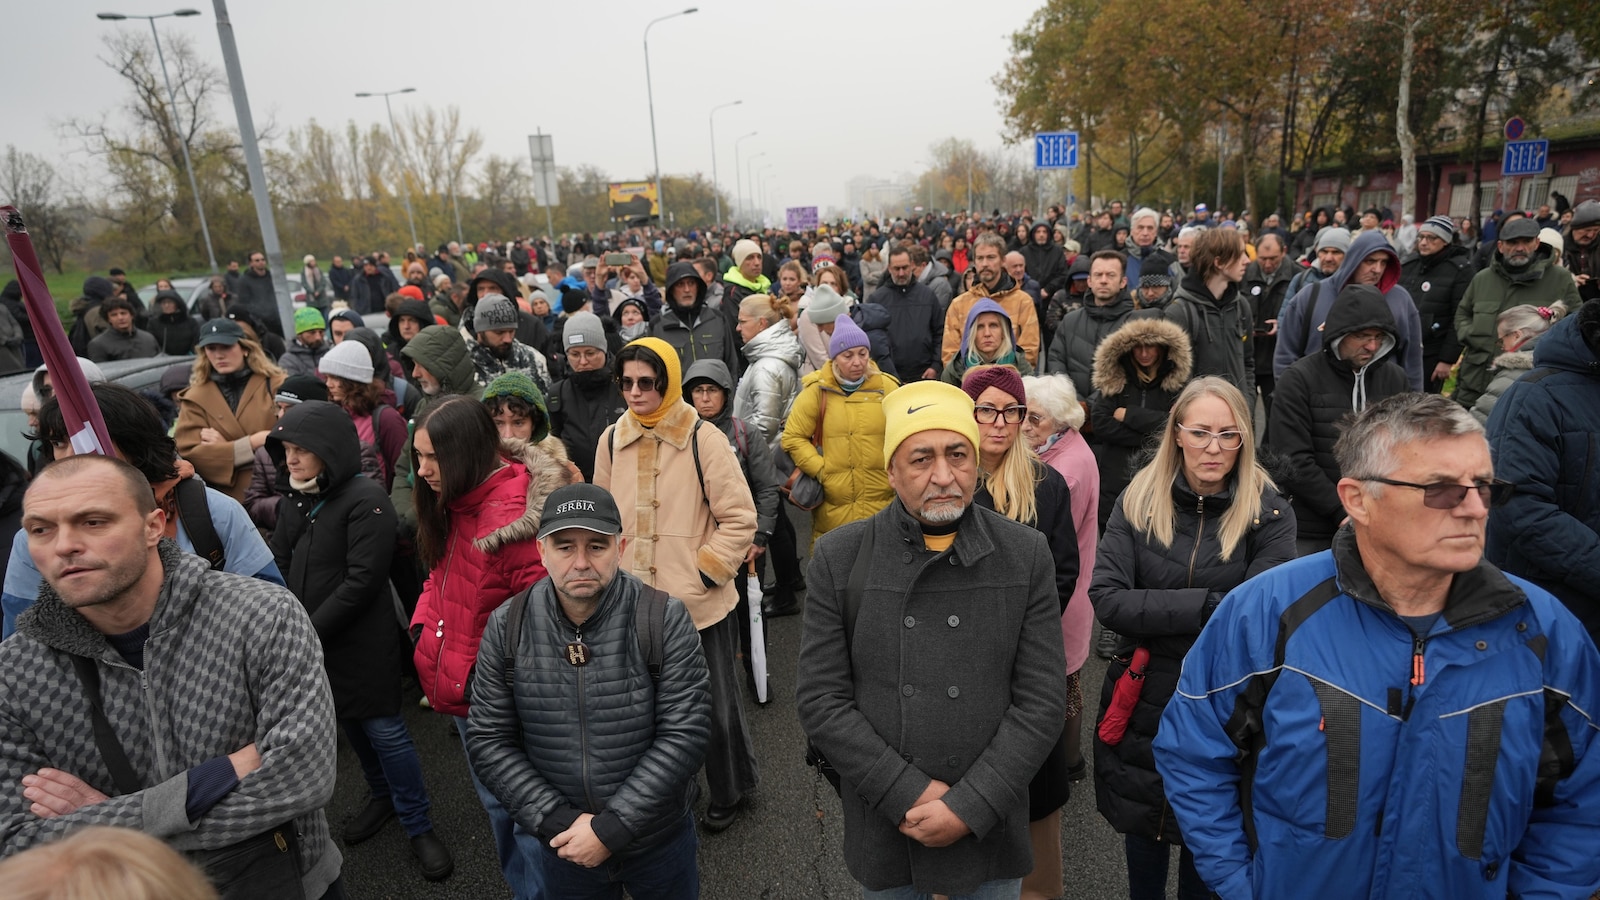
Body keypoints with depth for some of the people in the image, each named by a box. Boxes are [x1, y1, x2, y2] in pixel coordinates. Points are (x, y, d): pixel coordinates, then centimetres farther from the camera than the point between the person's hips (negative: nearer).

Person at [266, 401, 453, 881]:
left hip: (362, 643, -7)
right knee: (350, 724, 20)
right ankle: (383, 796, 41)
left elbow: (361, 581, -19)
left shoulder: (365, 499, -16)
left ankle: (419, 827, 14)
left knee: (384, 729, 0)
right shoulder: (294, 501, 7)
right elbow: (279, 567, 9)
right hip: (307, 642, 7)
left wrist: (309, 632, -17)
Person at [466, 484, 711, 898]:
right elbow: (488, 740, -5)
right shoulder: (506, 627, -10)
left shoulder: (665, 619, -18)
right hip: (564, 845, 2)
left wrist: (611, 829, -19)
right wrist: (556, 821, -13)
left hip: (660, 838, -1)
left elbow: (685, 734, -18)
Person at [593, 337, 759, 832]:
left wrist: (705, 573, -12)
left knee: (717, 707, 12)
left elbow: (740, 518, -9)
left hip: (700, 604, -4)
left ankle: (730, 790, 39)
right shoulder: (612, 440, 2)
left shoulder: (702, 440, -12)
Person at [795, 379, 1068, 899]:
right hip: (881, 829, 0)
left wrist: (969, 807, -13)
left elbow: (1041, 701, -7)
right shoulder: (838, 558, -9)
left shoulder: (1027, 555, -8)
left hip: (991, 829, 0)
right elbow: (820, 699, -9)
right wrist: (909, 793, -14)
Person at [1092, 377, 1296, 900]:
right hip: (1142, 700, 1)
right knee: (1142, 829, 22)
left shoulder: (1269, 514, -10)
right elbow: (1106, 599, -17)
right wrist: (1204, 606, -24)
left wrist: (1155, 616, -25)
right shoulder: (1138, 500, -7)